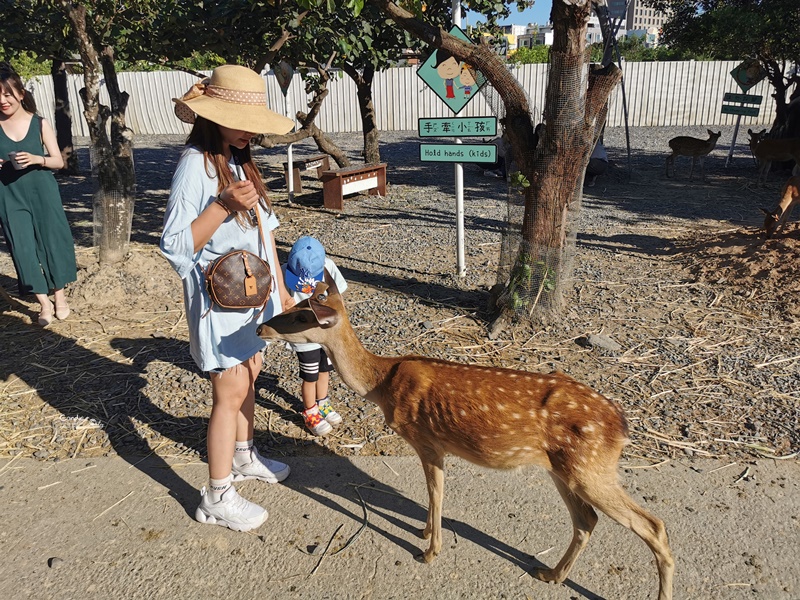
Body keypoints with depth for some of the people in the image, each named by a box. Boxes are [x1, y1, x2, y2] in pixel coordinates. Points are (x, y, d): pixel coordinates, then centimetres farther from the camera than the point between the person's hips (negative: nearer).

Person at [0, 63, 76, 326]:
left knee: (53, 241, 5)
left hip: (42, 192, -1)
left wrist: (36, 159, -19)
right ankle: (44, 303, 11)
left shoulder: (40, 124, -3)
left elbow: (59, 161, -1)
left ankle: (59, 296, 24)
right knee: (23, 248, 0)